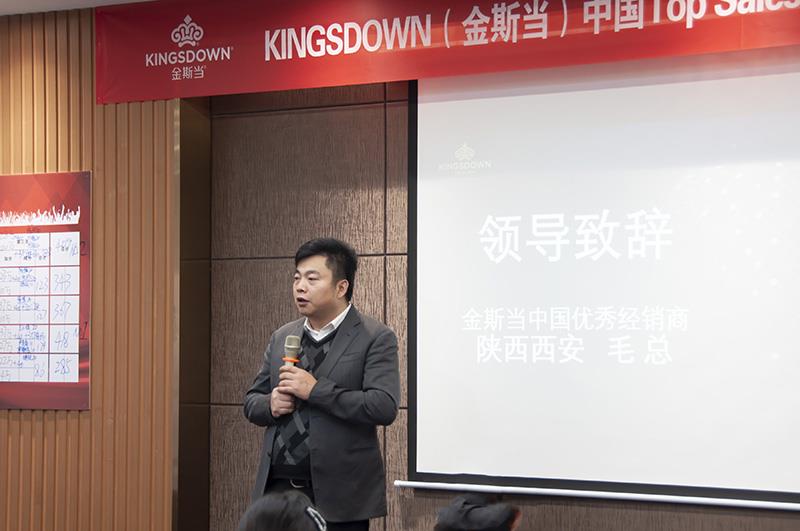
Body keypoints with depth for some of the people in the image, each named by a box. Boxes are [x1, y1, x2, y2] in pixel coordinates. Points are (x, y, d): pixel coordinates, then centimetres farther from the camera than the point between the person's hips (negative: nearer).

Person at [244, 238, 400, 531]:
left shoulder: (375, 338, -5)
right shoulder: (282, 337, 12)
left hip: (339, 496, -5)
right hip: (277, 489, 5)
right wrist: (270, 404, -4)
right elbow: (251, 401, 19)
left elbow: (384, 408, -16)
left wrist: (316, 390, -18)